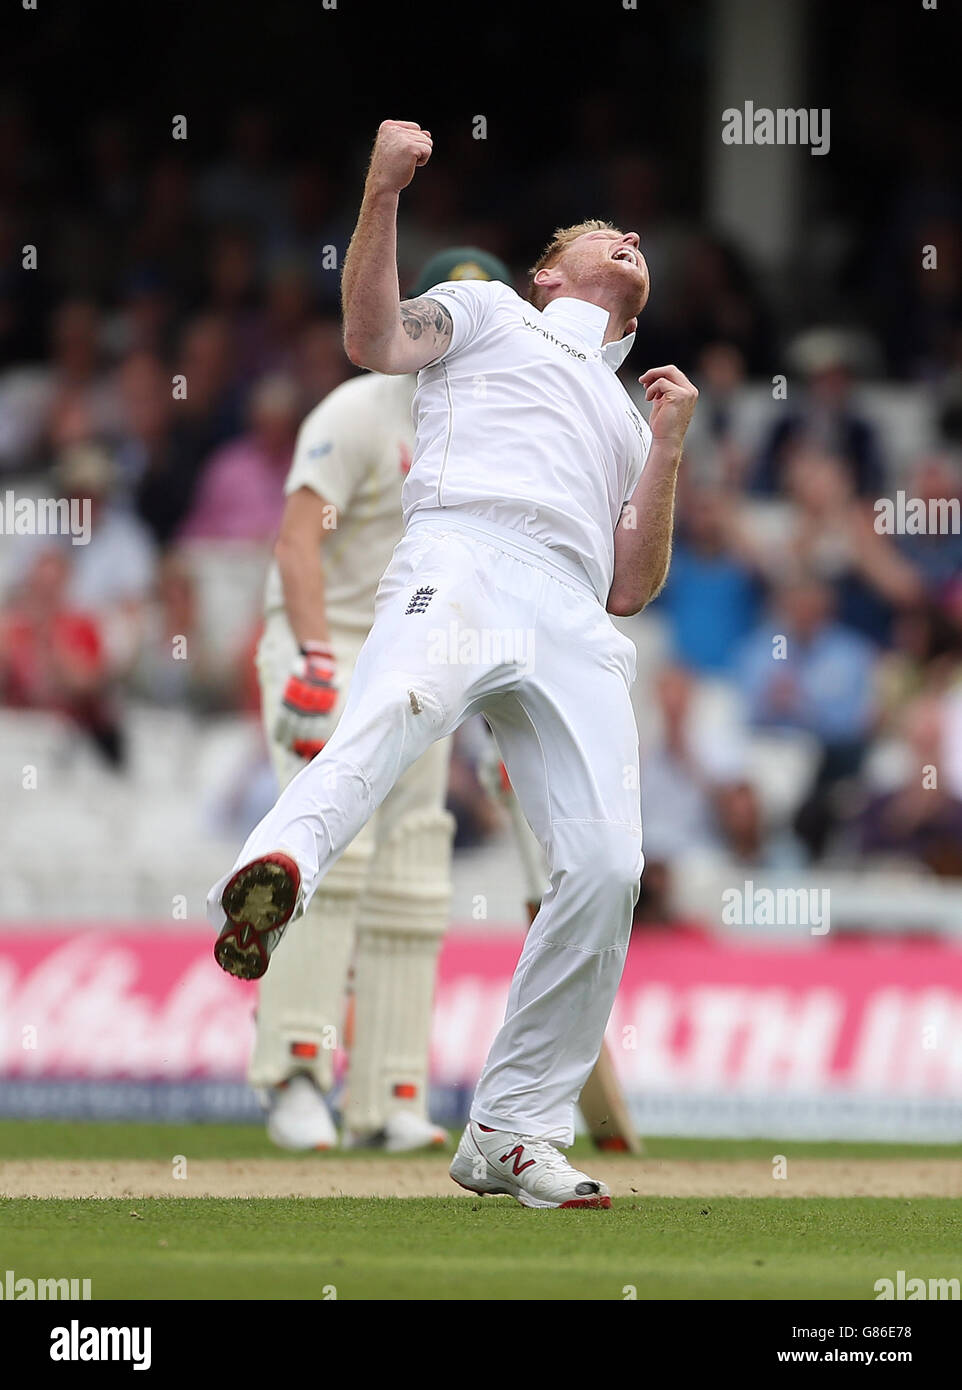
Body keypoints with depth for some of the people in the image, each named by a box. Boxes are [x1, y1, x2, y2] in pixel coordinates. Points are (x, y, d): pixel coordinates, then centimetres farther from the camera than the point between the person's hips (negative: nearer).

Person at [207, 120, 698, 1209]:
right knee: (396, 711, -39)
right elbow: (374, 340, 9)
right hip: (461, 558, -4)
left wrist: (670, 448, 21)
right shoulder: (490, 311, 30)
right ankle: (269, 880, -68)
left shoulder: (628, 419, 40)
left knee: (606, 866, -15)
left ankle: (511, 1136, -9)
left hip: (576, 624, 4)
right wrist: (382, 193, -1)